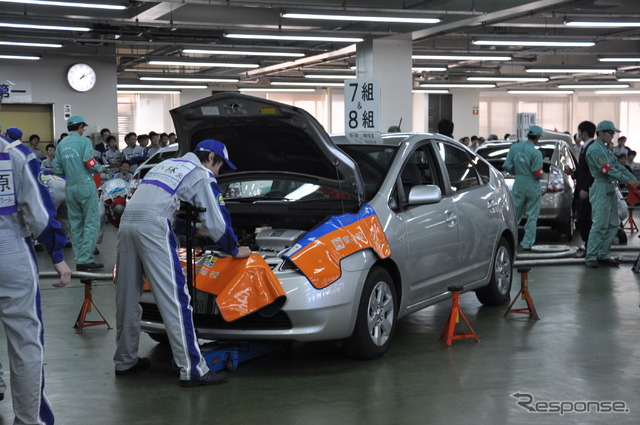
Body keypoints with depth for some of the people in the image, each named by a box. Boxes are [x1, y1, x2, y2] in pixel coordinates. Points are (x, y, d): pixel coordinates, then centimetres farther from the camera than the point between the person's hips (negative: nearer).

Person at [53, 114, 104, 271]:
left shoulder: (61, 144, 10)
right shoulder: (84, 141, -6)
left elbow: (57, 169, 9)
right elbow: (90, 163, -16)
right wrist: (100, 168, 4)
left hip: (70, 187, 6)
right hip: (85, 185, -6)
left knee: (75, 224, 11)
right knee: (91, 222, -3)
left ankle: (79, 260, 12)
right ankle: (86, 259, -10)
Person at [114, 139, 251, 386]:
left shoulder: (165, 165, 33)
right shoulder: (201, 175, 10)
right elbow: (216, 220, 9)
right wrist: (234, 249, 24)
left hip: (127, 220, 8)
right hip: (152, 227, -8)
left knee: (128, 297, 16)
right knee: (174, 298, -7)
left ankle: (125, 361, 26)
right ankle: (192, 370, -8)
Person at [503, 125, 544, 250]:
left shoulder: (514, 148, -1)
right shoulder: (536, 153, -15)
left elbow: (507, 167, -1)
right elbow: (538, 173, -17)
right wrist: (542, 172, 5)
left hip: (518, 185, 4)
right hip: (533, 187, -4)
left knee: (514, 215, 13)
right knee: (532, 216, 6)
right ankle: (527, 243, 7)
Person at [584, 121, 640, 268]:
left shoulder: (607, 150, 20)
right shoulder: (594, 150, -11)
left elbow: (618, 166, 15)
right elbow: (607, 169, -19)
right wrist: (627, 181, -21)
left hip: (610, 190, 10)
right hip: (601, 190, -10)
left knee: (613, 225, 9)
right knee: (600, 225, -11)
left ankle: (603, 255, 14)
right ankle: (590, 257, -6)